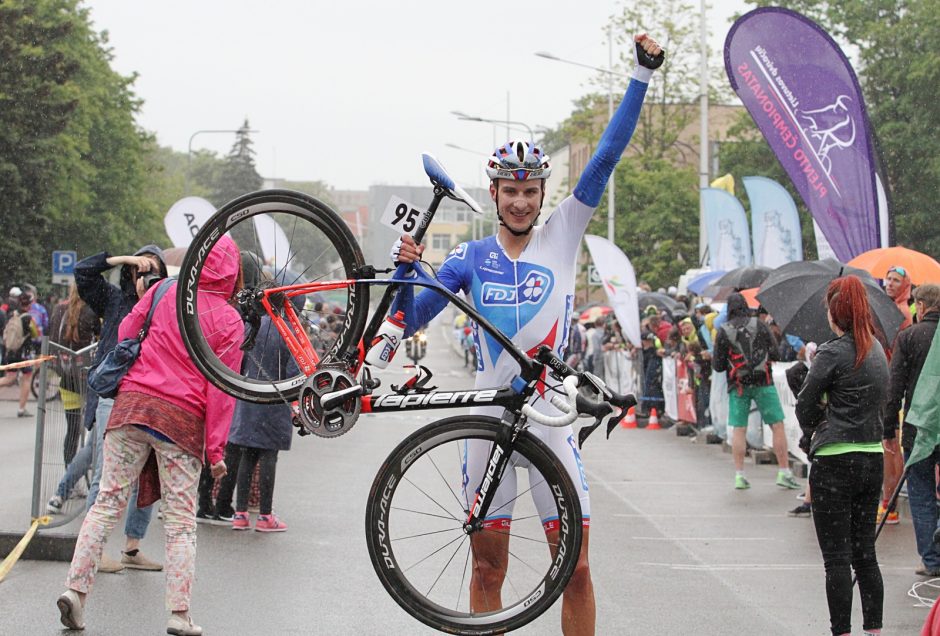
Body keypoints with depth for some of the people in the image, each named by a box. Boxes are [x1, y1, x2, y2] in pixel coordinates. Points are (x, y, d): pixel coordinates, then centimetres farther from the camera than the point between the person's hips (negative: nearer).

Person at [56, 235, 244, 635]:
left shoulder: (165, 291, 5)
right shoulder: (229, 321, -1)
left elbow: (125, 332, 12)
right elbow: (221, 389, -4)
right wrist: (216, 450, -2)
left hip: (132, 403, 2)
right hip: (183, 420, -2)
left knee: (108, 501, 8)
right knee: (181, 520, 4)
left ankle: (76, 587, 0)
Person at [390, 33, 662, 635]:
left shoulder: (562, 235, 3)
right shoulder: (471, 257, 6)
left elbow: (607, 156, -3)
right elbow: (410, 318, 7)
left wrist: (643, 75, -8)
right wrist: (407, 269, -11)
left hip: (551, 420, -1)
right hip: (489, 420, 1)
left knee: (575, 568, -1)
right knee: (488, 568, 7)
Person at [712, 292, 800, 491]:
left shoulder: (723, 332, -1)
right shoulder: (760, 325, 0)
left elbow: (717, 365, 1)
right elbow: (775, 353, 1)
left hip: (738, 386, 1)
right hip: (763, 382, -1)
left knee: (738, 429, 5)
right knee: (777, 426, 4)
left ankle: (739, 475, 2)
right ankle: (784, 472, 1)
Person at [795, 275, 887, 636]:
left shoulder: (833, 353, -14)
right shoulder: (877, 350, 9)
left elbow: (805, 406, -8)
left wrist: (811, 433, 12)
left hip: (835, 462, -7)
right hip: (873, 458, 7)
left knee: (836, 556, -1)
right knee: (865, 553, 13)